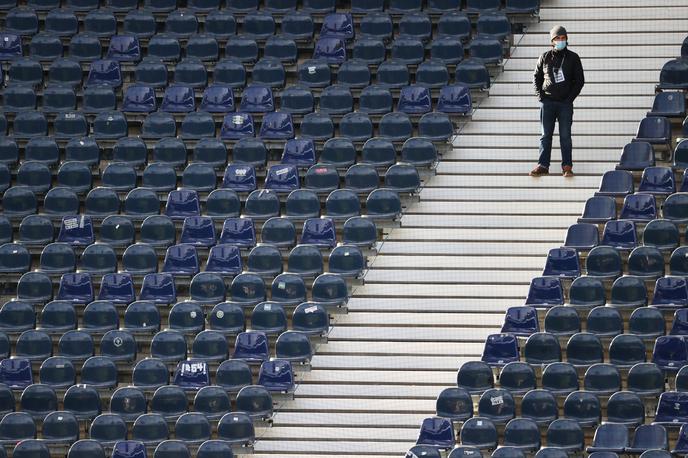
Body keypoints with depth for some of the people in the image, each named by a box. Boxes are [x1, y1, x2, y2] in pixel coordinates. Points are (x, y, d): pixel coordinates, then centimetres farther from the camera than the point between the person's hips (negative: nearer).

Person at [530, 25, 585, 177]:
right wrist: (540, 95, 2)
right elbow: (536, 77, 15)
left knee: (565, 135, -1)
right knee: (546, 135, 2)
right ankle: (543, 165, 4)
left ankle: (567, 166, 2)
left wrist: (571, 97, -5)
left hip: (565, 103, -1)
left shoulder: (573, 58, 3)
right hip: (547, 102, 1)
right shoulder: (545, 57, 6)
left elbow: (580, 80, 4)